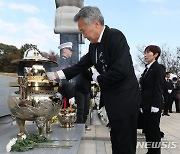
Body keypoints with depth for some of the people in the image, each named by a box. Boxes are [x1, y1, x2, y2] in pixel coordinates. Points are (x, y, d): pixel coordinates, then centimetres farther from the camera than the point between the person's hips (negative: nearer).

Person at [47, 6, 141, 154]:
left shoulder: (115, 36, -19)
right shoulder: (94, 45, 8)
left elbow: (121, 71, -28)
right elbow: (81, 66, 14)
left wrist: (99, 78, -12)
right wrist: (58, 75, 6)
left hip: (125, 100, -9)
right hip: (113, 101, 9)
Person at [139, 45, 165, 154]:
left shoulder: (159, 68, -8)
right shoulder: (147, 69, 15)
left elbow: (159, 88, -14)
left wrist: (155, 106, -19)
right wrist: (142, 104, 12)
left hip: (153, 105, -8)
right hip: (146, 104, 8)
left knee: (154, 130, 0)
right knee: (147, 129, 11)